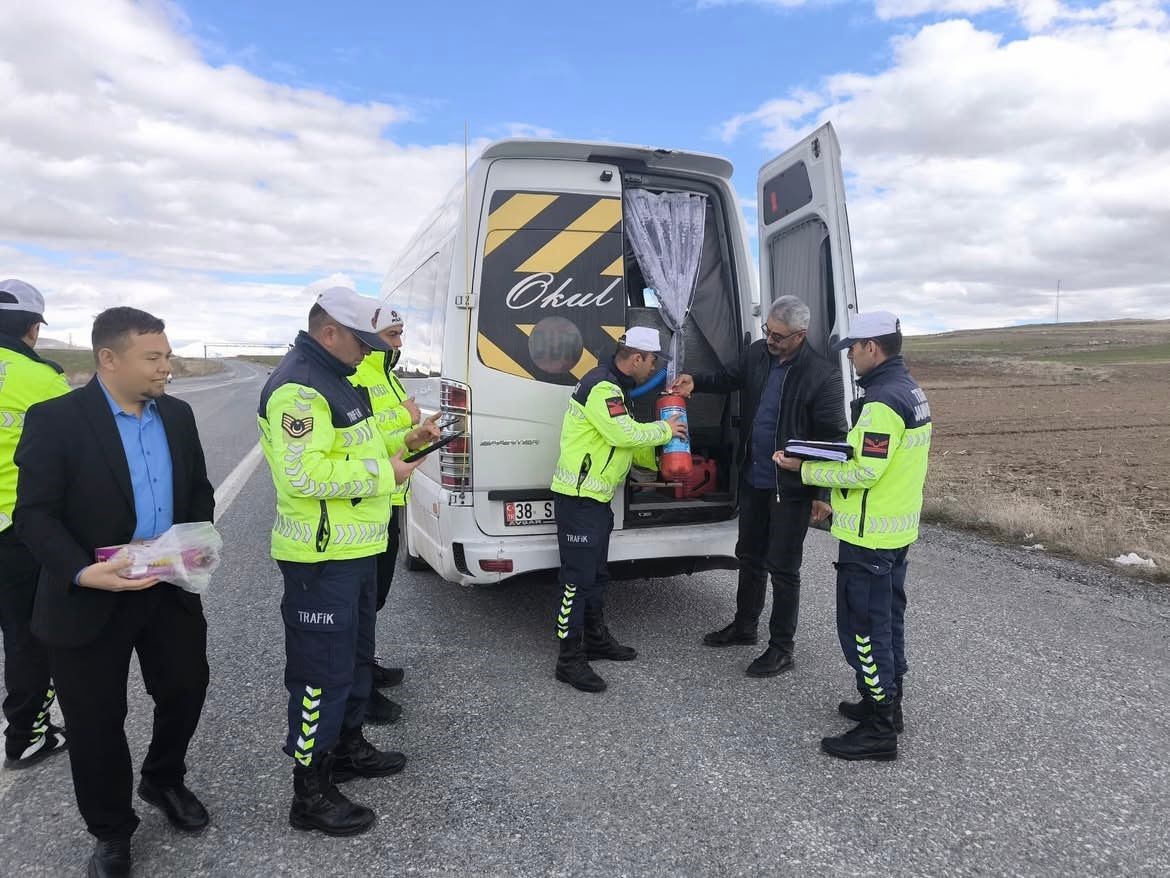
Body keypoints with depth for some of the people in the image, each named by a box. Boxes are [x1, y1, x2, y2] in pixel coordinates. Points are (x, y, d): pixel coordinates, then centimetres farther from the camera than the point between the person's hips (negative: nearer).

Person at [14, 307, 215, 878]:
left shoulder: (177, 414, 3)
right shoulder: (54, 419, -13)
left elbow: (199, 490, 12)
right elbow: (34, 515, -16)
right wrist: (83, 572, -30)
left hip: (171, 589, 5)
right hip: (89, 600, -4)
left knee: (186, 691, 15)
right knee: (96, 720, 10)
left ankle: (163, 781, 44)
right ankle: (111, 832, 31)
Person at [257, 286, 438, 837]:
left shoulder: (335, 380, 14)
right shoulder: (298, 387, -20)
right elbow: (304, 473, -28)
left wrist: (403, 440, 8)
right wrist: (383, 474, -21)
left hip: (355, 548, 11)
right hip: (322, 558, -11)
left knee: (355, 653, 22)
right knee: (321, 670, -1)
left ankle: (348, 746, 41)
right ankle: (310, 794, 13)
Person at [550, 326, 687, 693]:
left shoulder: (614, 387, 17)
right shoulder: (602, 387, -17)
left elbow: (624, 444, 21)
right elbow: (625, 434, -24)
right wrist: (666, 429, -9)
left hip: (596, 498, 11)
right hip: (578, 498, -11)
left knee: (596, 575, 20)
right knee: (577, 579, -6)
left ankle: (596, 639, 33)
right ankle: (570, 659, 2)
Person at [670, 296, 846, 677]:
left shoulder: (822, 374, -19)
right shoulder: (757, 353, -1)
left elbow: (834, 437, -16)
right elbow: (730, 380, 19)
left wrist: (823, 494, -16)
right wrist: (695, 382, 0)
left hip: (792, 487, -7)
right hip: (753, 478, 7)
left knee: (782, 567, 4)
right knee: (749, 555, 20)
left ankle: (781, 648, 20)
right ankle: (744, 625, 40)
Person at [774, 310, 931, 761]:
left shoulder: (882, 400, -22)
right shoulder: (910, 391, 10)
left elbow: (865, 472, -25)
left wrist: (805, 469, -16)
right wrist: (835, 454, 6)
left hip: (869, 536, -10)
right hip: (897, 528, 10)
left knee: (863, 627, -1)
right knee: (887, 619, 20)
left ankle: (879, 731, 8)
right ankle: (887, 703, 35)